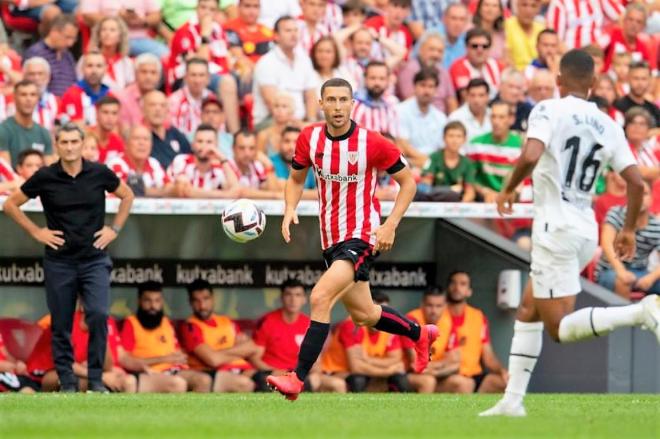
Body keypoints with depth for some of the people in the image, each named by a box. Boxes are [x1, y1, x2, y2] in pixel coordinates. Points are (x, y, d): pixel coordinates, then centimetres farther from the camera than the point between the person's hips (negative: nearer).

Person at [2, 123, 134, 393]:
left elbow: (127, 196, 17)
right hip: (59, 262, 0)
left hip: (94, 259, 0)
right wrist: (36, 232, 0)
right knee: (61, 325, 3)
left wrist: (115, 229, 7)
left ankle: (96, 379, -6)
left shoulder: (99, 174, -1)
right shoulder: (45, 178, -4)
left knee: (98, 315, -17)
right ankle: (67, 381, 13)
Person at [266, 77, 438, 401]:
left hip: (361, 236, -6)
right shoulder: (309, 138, -3)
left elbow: (407, 180, -4)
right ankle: (420, 334, 45)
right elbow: (296, 178, 13)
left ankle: (297, 378, -19)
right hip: (330, 239, 6)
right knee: (364, 315, 18)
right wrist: (290, 211, -6)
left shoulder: (372, 143, -15)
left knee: (320, 298, -23)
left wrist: (390, 226, -13)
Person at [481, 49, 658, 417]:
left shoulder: (549, 111, -8)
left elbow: (530, 156, -25)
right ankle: (513, 400, 17)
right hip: (587, 231, 7)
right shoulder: (609, 126, 8)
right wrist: (629, 229, 18)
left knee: (561, 327, -7)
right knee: (528, 312, 20)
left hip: (556, 228, -7)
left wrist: (509, 190, -7)